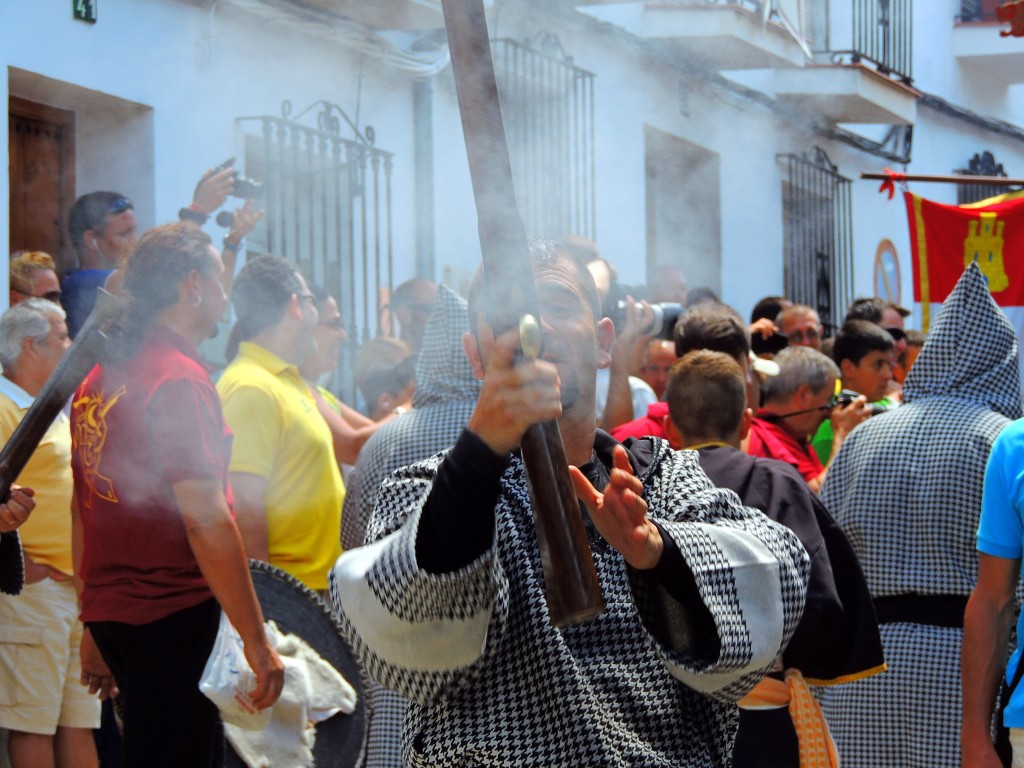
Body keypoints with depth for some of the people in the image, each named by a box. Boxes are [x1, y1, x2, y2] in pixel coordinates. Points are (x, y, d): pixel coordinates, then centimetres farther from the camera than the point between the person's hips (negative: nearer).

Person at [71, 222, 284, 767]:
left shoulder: (98, 380, 12)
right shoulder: (180, 379, -13)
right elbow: (206, 521, -19)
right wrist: (256, 641, -17)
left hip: (110, 615, 9)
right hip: (175, 615, -9)